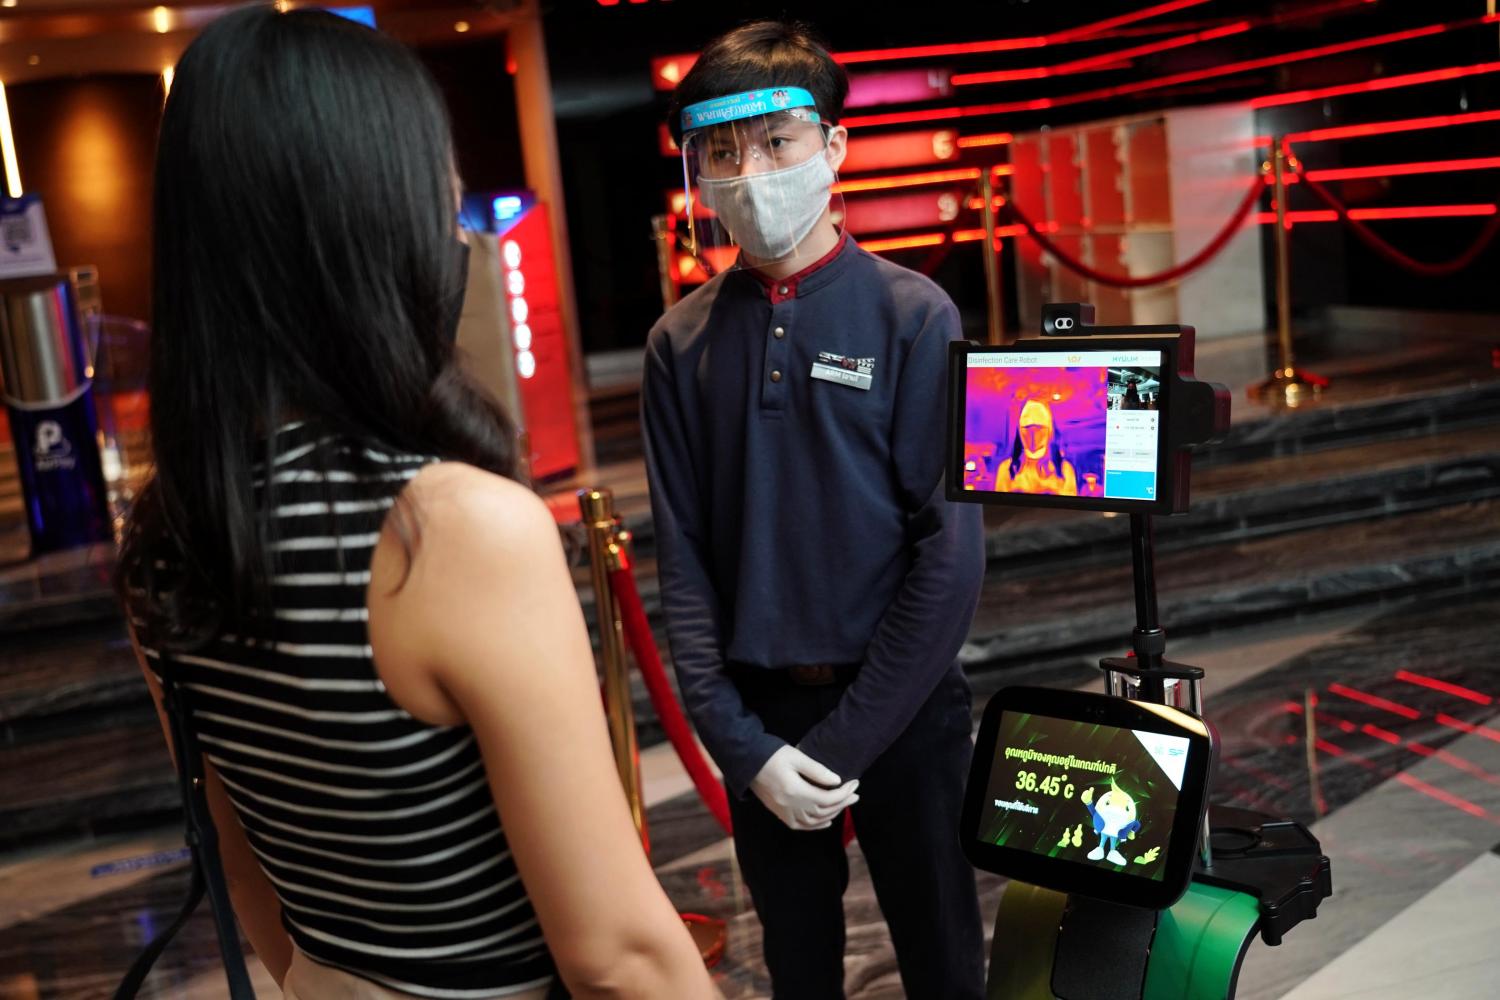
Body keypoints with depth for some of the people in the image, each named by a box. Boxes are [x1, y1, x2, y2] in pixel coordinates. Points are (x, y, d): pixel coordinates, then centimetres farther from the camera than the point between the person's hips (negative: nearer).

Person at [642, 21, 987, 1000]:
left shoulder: (913, 317, -8)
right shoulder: (681, 343, -1)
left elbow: (951, 550, -11)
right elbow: (683, 559, 0)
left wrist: (847, 739, -13)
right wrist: (741, 743, -8)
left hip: (902, 705, -2)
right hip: (758, 709, 2)